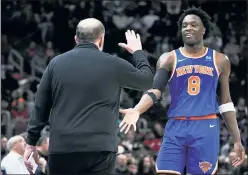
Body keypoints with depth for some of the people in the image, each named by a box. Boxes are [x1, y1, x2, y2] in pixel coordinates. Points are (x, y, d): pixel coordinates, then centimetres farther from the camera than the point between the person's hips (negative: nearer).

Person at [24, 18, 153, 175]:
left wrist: (32, 142, 17)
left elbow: (41, 106, 10)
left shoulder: (56, 63, 9)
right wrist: (138, 52, 35)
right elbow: (147, 80, 18)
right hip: (98, 150, -3)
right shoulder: (113, 64, 2)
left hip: (60, 150, 3)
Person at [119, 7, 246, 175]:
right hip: (176, 127, 0)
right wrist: (136, 111, -29)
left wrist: (237, 140, 11)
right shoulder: (169, 59, 6)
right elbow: (154, 90, -8)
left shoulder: (219, 60, 9)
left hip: (206, 128, 0)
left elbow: (226, 102, 14)